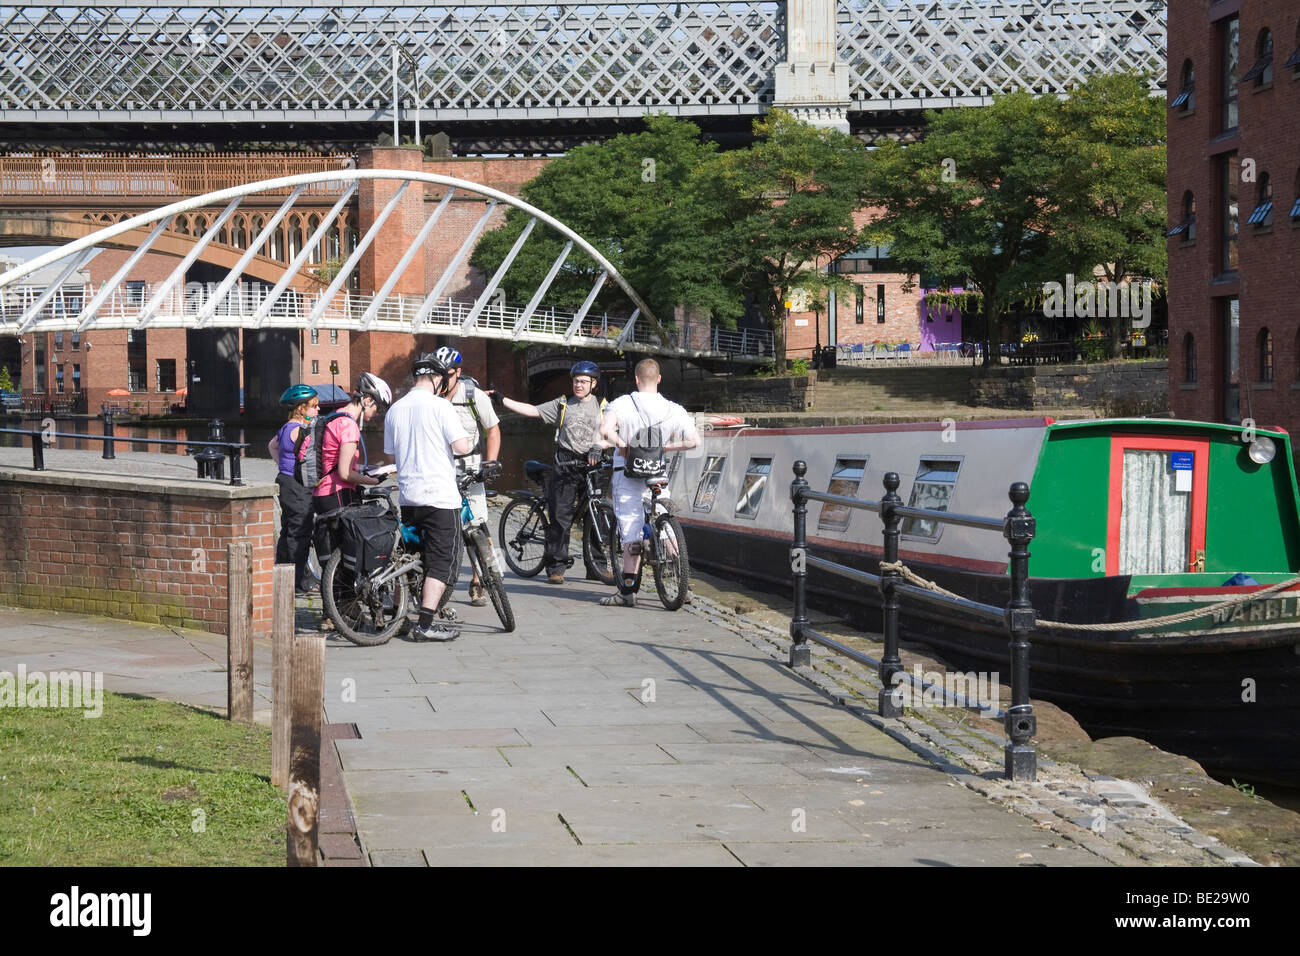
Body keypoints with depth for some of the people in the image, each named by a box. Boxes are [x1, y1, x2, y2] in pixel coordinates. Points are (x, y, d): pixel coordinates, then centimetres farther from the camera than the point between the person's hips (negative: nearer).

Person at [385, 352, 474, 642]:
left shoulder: (395, 410, 9)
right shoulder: (439, 405, -10)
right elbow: (461, 447, -15)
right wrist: (470, 441, 8)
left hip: (408, 497, 7)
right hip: (440, 496, -6)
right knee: (443, 561, -3)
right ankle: (425, 625, -10)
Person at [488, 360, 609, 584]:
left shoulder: (602, 406, 9)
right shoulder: (562, 405, 10)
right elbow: (532, 410, 7)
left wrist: (599, 447, -16)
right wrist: (502, 399, 2)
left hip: (591, 465, 0)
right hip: (565, 466, 0)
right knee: (560, 516, -5)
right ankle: (556, 567, -2)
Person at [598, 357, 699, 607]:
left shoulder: (623, 404, -11)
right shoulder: (673, 410, -4)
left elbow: (605, 429, -29)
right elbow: (694, 440, -8)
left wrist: (621, 443, -11)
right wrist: (664, 447, 1)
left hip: (628, 473, -3)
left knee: (631, 534, -1)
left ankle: (628, 591, -1)